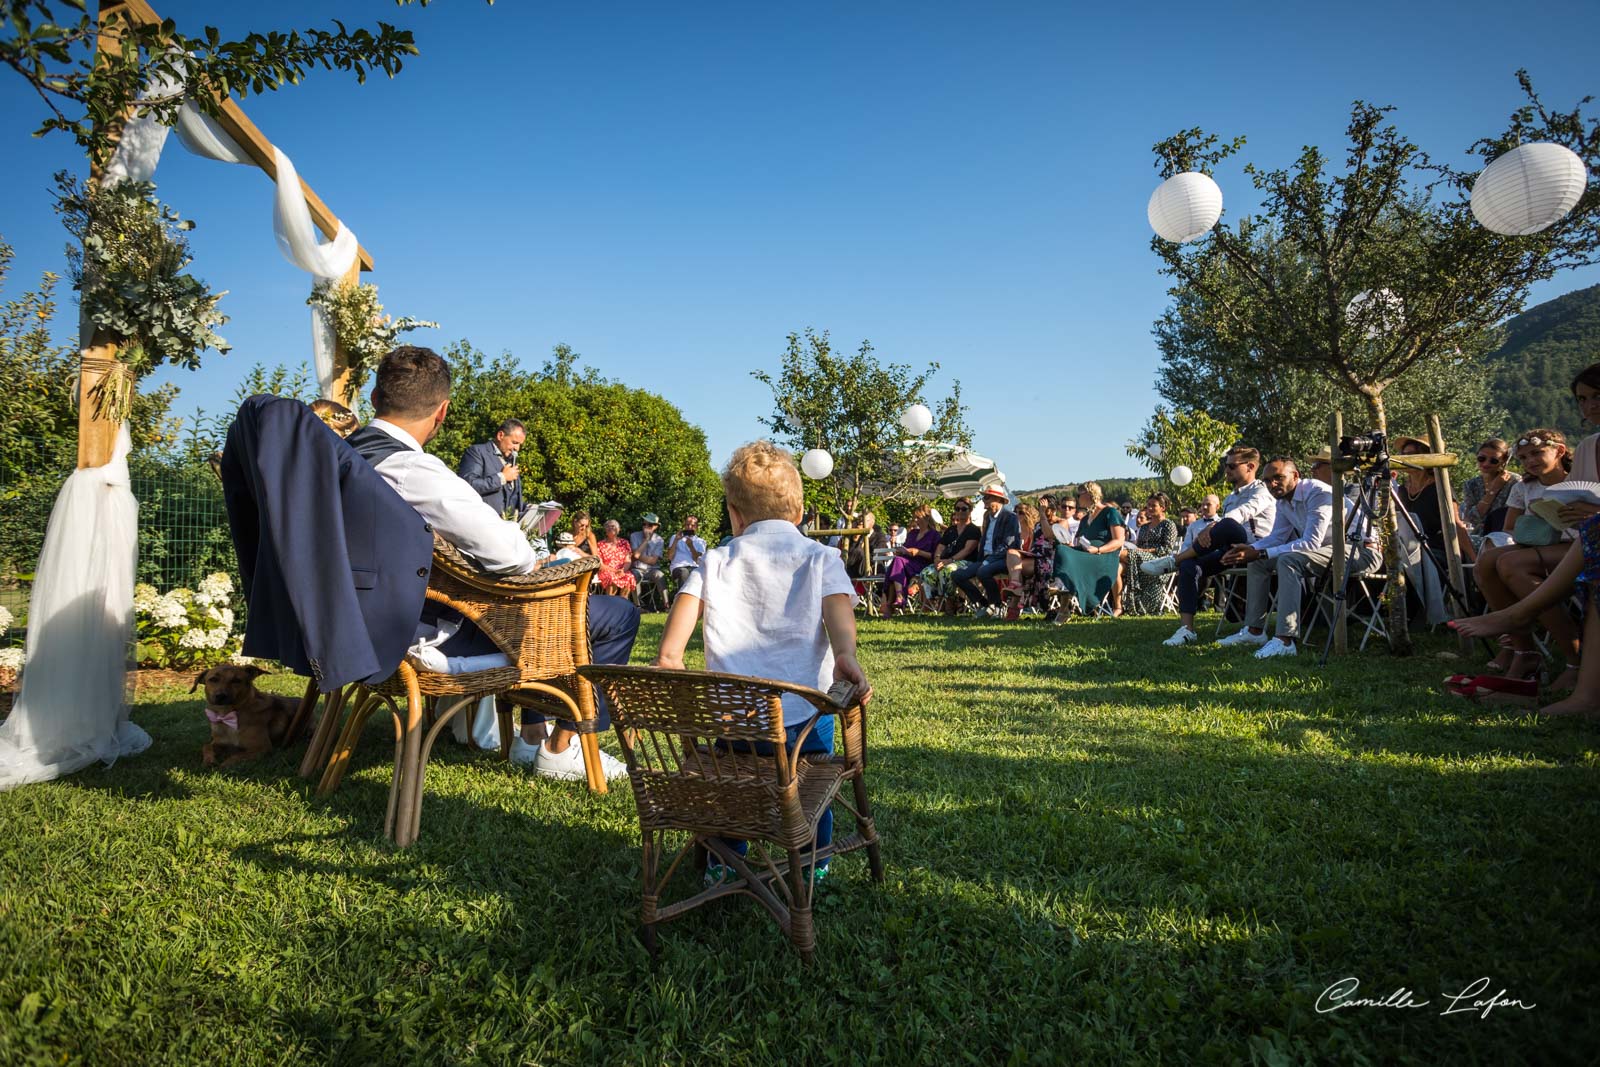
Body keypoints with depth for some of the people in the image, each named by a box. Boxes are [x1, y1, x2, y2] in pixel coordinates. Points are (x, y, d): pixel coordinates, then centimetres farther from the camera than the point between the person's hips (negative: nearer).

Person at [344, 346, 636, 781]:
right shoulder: (413, 470, -26)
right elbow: (508, 551, -29)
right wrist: (532, 561, -6)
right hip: (432, 636, -10)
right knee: (618, 615, -6)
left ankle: (530, 734, 34)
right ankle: (561, 749, 10)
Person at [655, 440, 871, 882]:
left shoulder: (717, 560, 11)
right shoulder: (821, 556, 6)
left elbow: (689, 597, -8)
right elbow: (837, 602, -13)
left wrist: (668, 656, -19)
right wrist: (846, 655, -28)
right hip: (805, 710, 0)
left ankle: (723, 865, 39)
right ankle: (813, 864, 40)